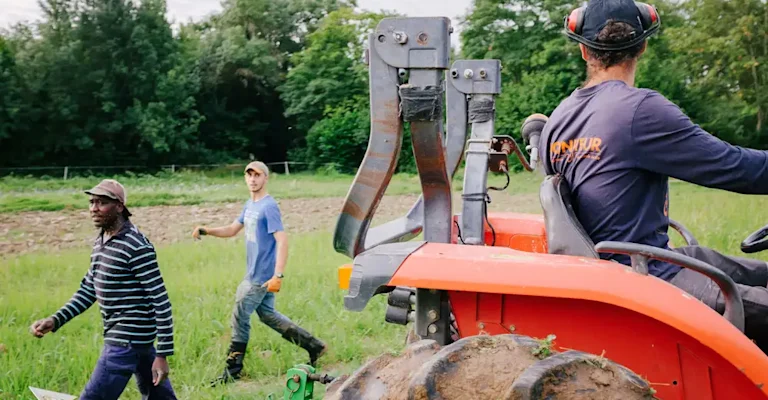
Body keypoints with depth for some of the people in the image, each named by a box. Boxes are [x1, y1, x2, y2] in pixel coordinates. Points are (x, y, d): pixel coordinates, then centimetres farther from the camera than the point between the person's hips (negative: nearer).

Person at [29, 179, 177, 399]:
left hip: (127, 340, -9)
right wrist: (55, 321, 5)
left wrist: (162, 354, -20)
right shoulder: (101, 242, 10)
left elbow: (161, 301, -19)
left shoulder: (137, 247, -18)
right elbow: (87, 290, 18)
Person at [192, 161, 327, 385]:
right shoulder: (250, 205, 11)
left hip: (261, 276, -9)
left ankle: (232, 371, 12)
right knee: (267, 315, 16)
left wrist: (278, 276, -30)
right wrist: (206, 231, 2)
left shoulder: (269, 207, -17)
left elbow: (282, 241, -23)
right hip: (255, 274, 9)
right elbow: (232, 230, 19)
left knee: (240, 319, -1)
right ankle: (314, 346, 20)